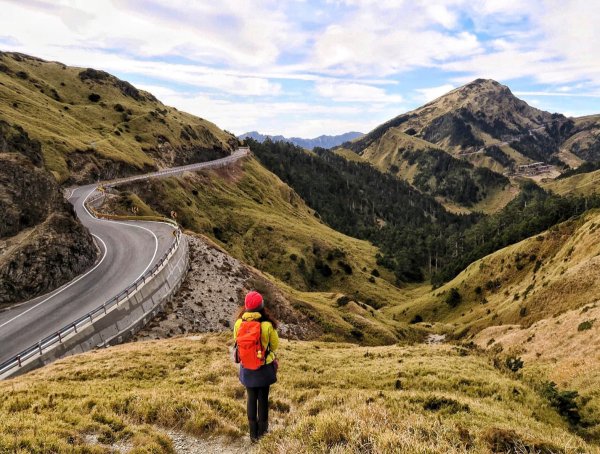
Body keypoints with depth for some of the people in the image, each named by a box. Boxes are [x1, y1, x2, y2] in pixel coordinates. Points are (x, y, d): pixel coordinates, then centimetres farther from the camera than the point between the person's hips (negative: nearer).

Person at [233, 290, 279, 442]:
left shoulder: (239, 323, -15)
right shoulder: (267, 324, -21)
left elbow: (237, 343, 0)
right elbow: (275, 345, -6)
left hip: (246, 368, 2)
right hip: (264, 368, -2)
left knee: (251, 398, 18)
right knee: (263, 398, 15)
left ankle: (253, 432, 28)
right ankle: (262, 430, 29)